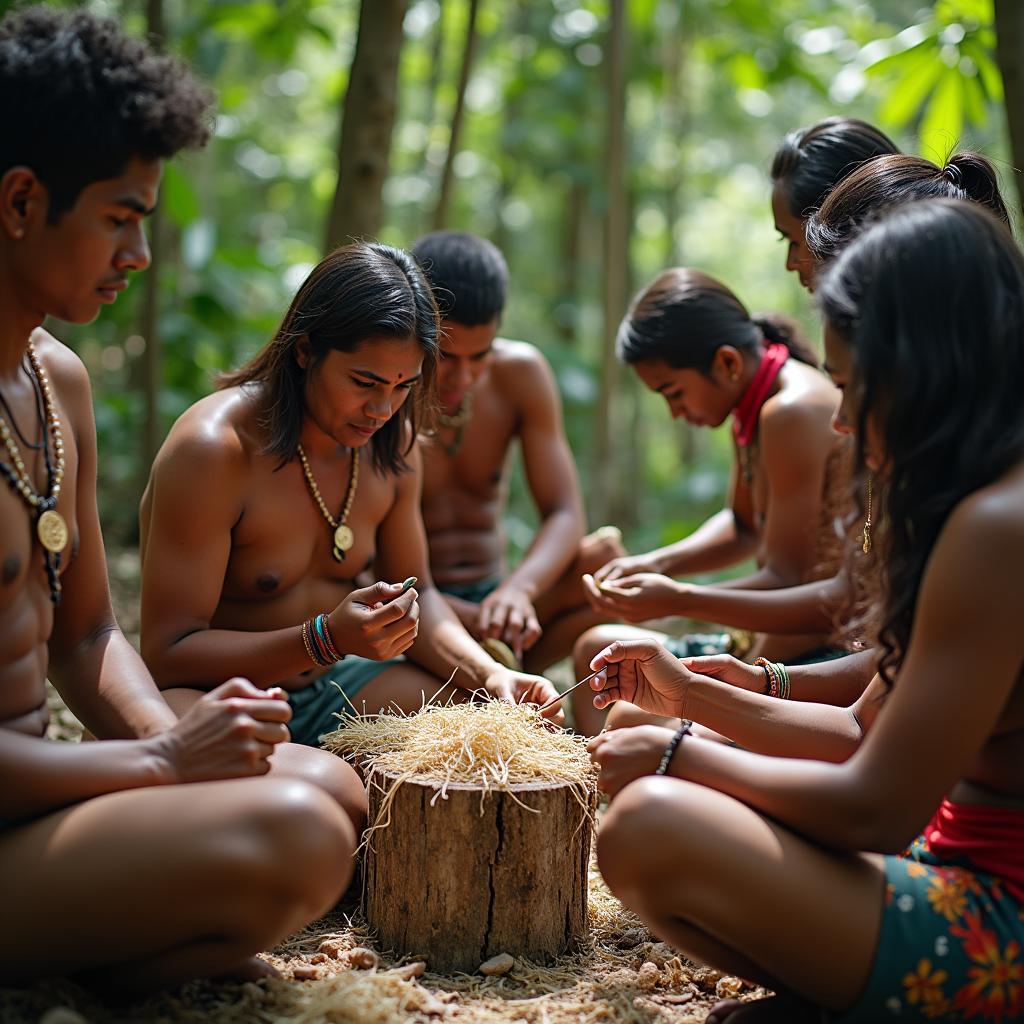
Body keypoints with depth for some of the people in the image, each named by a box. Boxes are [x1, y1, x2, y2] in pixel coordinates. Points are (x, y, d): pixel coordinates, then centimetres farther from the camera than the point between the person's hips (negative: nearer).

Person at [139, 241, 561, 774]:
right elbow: (168, 655, -21)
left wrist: (486, 672, -10)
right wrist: (327, 639, -34)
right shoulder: (211, 449, -22)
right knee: (324, 783, -40)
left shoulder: (391, 446, 1)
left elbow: (414, 595, 11)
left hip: (330, 689, 7)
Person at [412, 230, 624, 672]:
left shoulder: (520, 372, -1)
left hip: (491, 598, 5)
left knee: (606, 556, -24)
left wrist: (518, 588, -28)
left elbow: (565, 514, -6)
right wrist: (469, 617, -34)